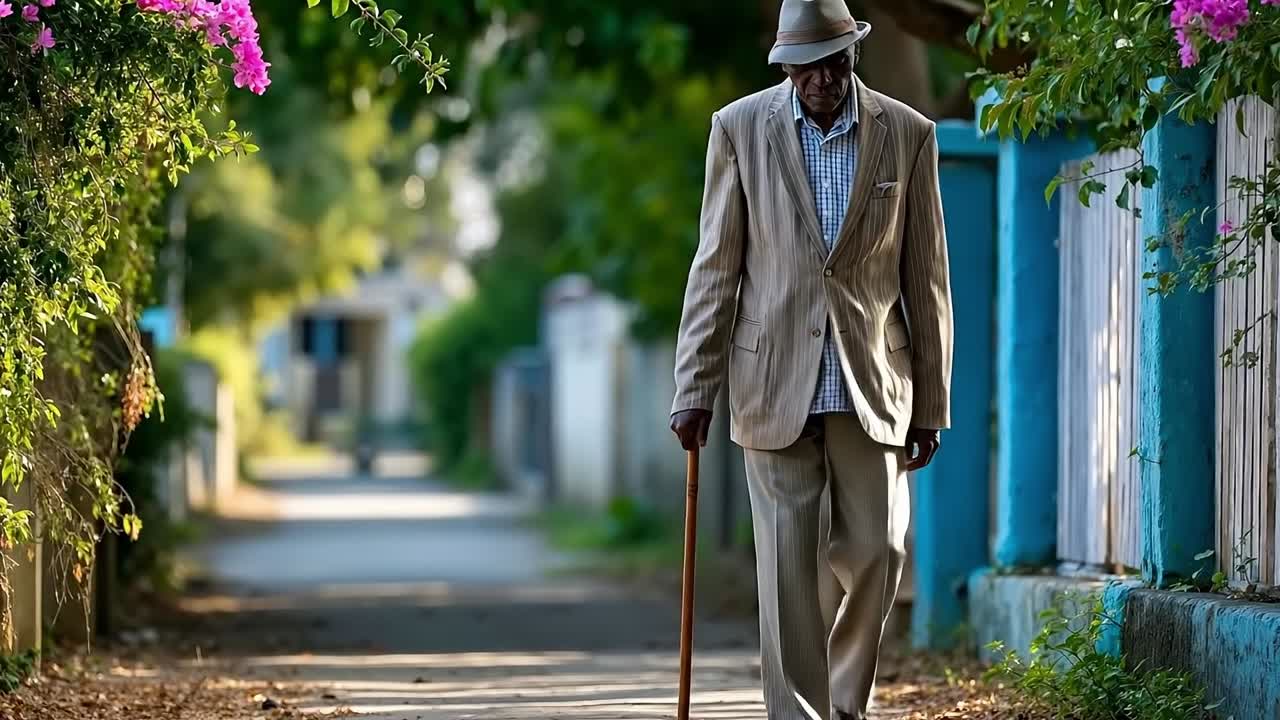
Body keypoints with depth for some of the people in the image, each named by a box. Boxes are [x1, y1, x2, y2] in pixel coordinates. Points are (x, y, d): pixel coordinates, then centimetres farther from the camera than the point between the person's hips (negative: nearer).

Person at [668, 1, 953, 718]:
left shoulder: (909, 134, 2)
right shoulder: (740, 128, 1)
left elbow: (927, 278, 6)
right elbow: (715, 269, 2)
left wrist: (931, 404, 5)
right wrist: (695, 389, -2)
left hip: (873, 384, 1)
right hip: (775, 382, -1)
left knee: (876, 553, 0)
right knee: (788, 566, -4)